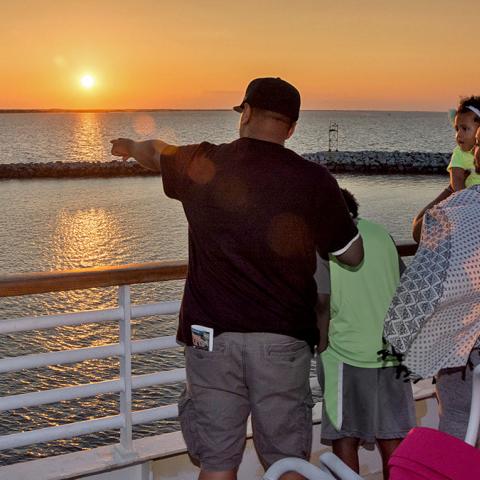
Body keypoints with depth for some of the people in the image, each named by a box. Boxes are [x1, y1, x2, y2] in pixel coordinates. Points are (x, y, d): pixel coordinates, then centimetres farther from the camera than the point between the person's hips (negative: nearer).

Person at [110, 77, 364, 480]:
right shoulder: (313, 180, -6)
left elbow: (154, 152, 23)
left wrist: (128, 145, 46)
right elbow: (354, 256, 2)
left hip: (212, 334, 1)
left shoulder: (202, 164, 0)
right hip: (284, 338, -1)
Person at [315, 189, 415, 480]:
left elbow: (322, 301, -12)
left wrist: (322, 347, -2)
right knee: (391, 437, 11)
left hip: (347, 351, -5)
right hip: (391, 350, 5)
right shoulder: (381, 233, 10)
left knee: (345, 436, 6)